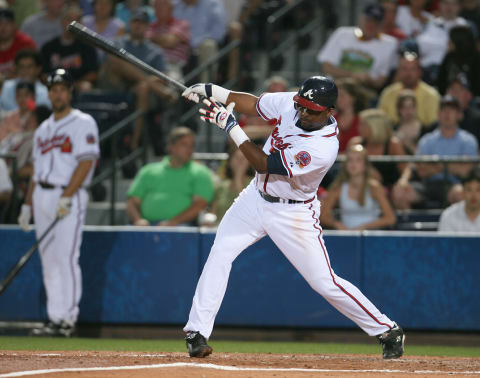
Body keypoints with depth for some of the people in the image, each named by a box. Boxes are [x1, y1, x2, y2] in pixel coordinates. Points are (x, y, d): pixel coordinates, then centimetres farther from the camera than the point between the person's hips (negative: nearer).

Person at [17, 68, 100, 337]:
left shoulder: (83, 123, -4)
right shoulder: (44, 129, 19)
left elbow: (86, 163, -13)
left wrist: (65, 198, -20)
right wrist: (28, 204, 15)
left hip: (69, 197, -7)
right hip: (42, 197, 7)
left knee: (66, 257, -12)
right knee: (49, 260, 6)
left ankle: (68, 319, -11)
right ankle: (55, 318, 8)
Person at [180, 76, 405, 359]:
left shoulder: (324, 147, -32)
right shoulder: (290, 104, -12)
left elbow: (263, 164, -28)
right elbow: (252, 103, 6)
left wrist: (231, 126, -26)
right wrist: (210, 90, -8)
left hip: (293, 215, -6)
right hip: (256, 197, 6)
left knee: (325, 282, -4)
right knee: (220, 255, -6)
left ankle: (388, 331, 12)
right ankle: (197, 333, 0)